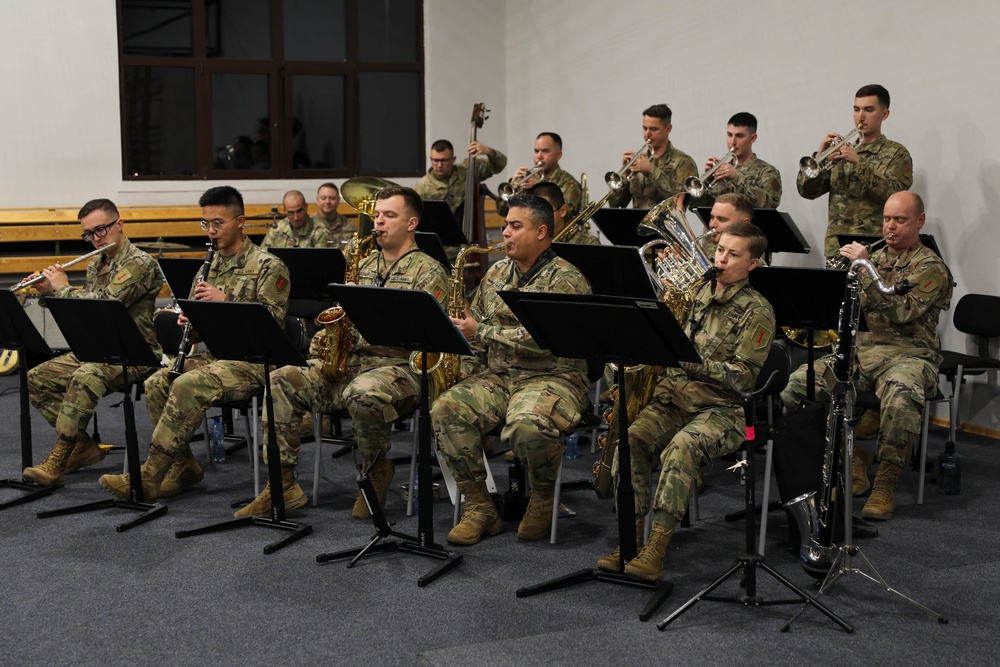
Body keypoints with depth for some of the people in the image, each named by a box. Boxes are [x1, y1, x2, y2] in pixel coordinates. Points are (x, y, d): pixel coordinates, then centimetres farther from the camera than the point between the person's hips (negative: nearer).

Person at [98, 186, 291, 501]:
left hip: (252, 360, -7)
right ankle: (183, 465, -5)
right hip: (211, 355, 7)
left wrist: (225, 300, -20)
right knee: (157, 383, -17)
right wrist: (187, 319, -2)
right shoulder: (209, 267, 17)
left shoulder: (268, 267, -4)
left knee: (188, 386, -30)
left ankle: (149, 477, -25)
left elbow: (273, 320, -14)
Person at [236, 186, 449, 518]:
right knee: (281, 379, -13)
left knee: (363, 394, -39)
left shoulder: (429, 271, -1)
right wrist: (320, 350, 3)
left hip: (399, 366, -6)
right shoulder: (364, 266, 21)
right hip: (346, 362, 7)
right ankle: (282, 482, -11)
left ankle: (377, 470, -8)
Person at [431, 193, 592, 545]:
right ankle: (479, 507, -11)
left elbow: (542, 340, -21)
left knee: (527, 425, -37)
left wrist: (480, 332, -17)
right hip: (496, 377, 6)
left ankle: (543, 498, -4)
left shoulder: (565, 279, -9)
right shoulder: (497, 272, 14)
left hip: (551, 376, -6)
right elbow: (474, 324, 20)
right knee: (446, 409, -20)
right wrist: (468, 369, 2)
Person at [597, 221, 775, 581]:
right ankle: (630, 540, -21)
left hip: (722, 409, -5)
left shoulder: (756, 311, -4)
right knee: (629, 440, -24)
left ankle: (655, 551, -35)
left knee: (680, 449, -36)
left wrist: (693, 361, -22)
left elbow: (744, 378, -12)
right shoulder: (696, 293, 15)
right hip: (674, 399, 5)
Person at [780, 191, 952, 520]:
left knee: (901, 394, -41)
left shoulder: (930, 266, 1)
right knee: (796, 384, -18)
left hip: (908, 353, -5)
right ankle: (855, 468, -6)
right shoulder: (875, 257, 21)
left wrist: (865, 268, -19)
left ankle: (885, 484, -24)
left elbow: (901, 311, -17)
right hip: (860, 349, 6)